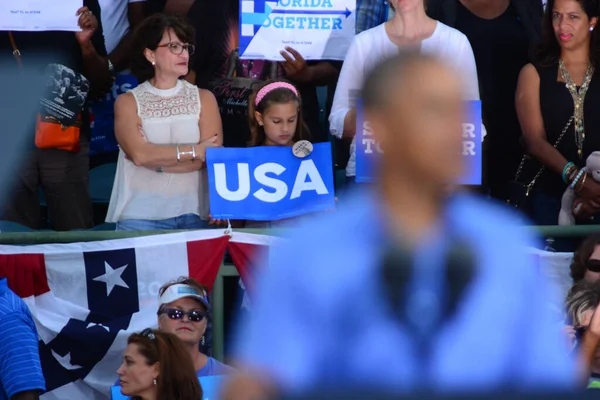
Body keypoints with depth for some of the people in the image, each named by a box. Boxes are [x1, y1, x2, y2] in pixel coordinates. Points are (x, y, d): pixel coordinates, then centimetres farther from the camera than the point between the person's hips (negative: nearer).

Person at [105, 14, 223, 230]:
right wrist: (196, 150, -10)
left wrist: (156, 159, -10)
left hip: (194, 214, 2)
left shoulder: (203, 99, 8)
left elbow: (211, 157, -4)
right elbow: (139, 155, -11)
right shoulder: (128, 102, 4)